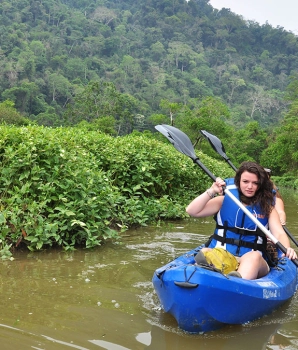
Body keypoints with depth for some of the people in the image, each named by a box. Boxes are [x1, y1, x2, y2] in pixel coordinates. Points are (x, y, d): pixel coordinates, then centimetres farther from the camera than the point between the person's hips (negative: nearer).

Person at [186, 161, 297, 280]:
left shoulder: (267, 207, 13)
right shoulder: (225, 200, 12)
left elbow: (279, 233, -1)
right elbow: (192, 211, 4)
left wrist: (287, 249, -23)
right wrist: (211, 192, -8)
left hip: (250, 263, 0)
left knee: (254, 256, -35)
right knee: (205, 252, -32)